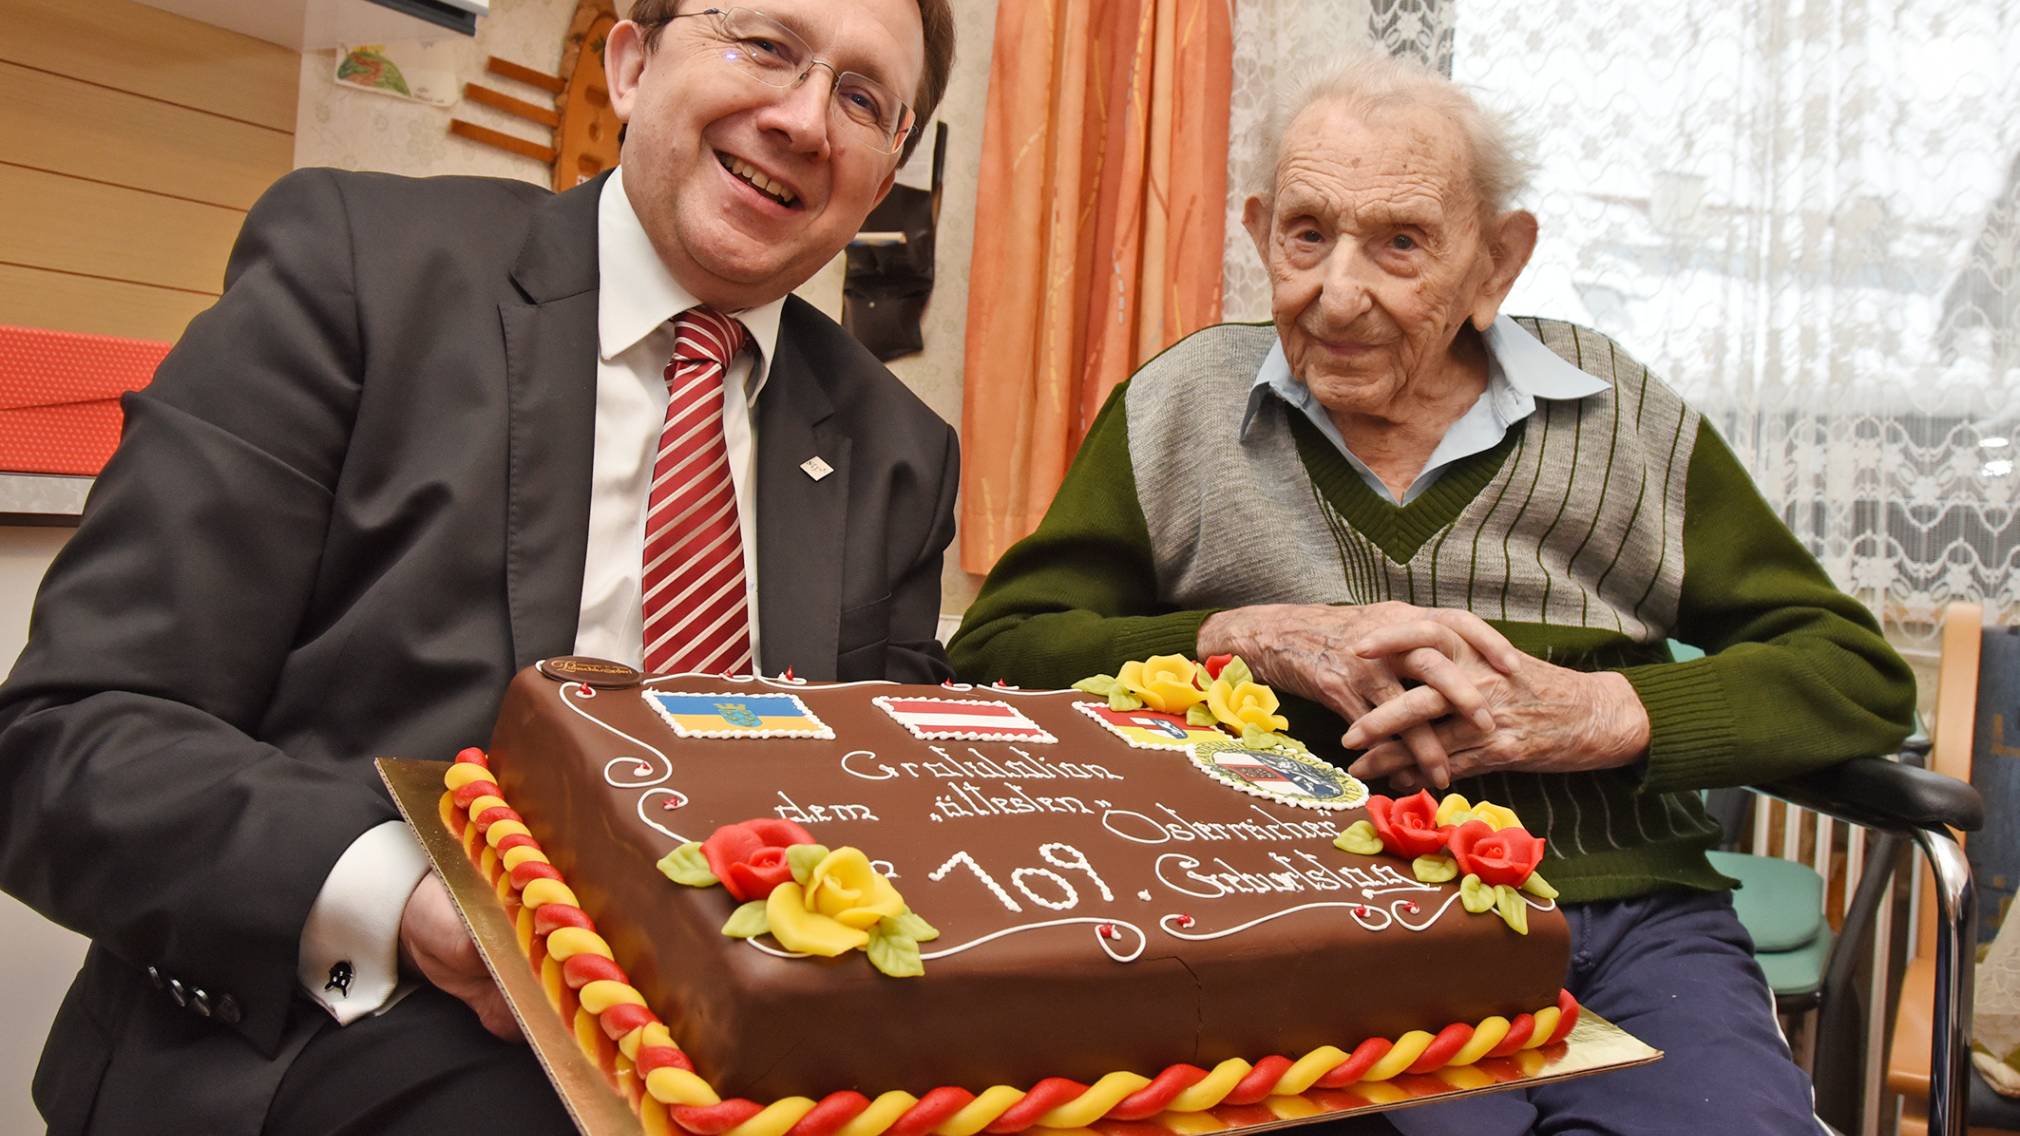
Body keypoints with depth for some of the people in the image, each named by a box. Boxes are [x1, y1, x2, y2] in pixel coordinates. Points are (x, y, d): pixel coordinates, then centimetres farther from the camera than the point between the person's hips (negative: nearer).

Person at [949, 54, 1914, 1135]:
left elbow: (1859, 674, 9)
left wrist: (1593, 712, -9)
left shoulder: (1624, 416, 9)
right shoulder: (1177, 408, 8)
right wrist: (1249, 635, -11)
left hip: (1626, 919, 3)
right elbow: (993, 656, 3)